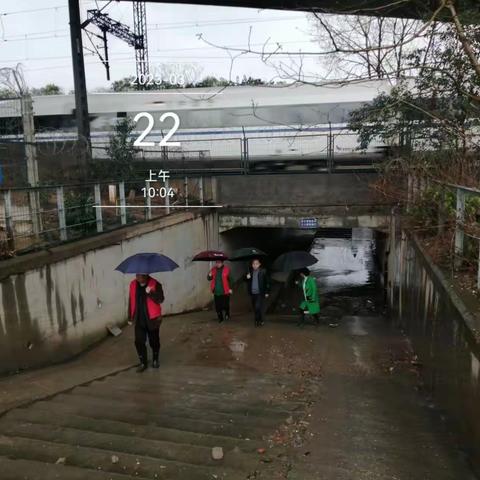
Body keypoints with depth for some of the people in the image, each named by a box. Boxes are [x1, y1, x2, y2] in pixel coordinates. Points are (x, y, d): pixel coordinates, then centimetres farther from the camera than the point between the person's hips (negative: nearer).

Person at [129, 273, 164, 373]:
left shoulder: (155, 284, -14)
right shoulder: (133, 284, 0)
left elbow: (160, 299, -22)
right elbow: (131, 301, 9)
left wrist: (150, 293, -40)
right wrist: (131, 316, 11)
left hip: (152, 319, -3)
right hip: (139, 320, 3)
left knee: (154, 341, 12)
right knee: (139, 342, 0)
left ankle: (155, 360, 34)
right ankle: (143, 363, 17)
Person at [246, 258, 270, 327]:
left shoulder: (263, 271, -5)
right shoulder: (250, 271, 8)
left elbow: (267, 282, -3)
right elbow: (247, 282, 17)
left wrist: (267, 292, -6)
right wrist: (247, 278, -7)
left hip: (260, 293, -5)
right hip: (252, 293, 5)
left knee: (258, 306, -14)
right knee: (255, 308, 10)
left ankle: (260, 320, 2)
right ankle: (258, 320, 23)